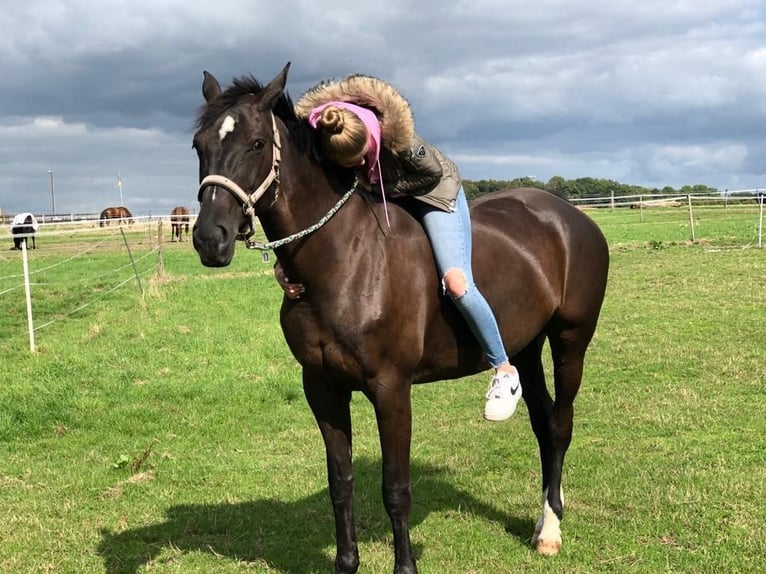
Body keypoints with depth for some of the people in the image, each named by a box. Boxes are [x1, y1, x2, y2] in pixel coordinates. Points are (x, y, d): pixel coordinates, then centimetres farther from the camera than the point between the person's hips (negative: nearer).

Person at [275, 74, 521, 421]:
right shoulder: (315, 149, -30)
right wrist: (282, 267, -30)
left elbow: (433, 174, -20)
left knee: (456, 283, -19)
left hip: (431, 193, -5)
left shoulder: (396, 135, -38)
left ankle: (504, 369, 0)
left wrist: (381, 189, -25)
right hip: (376, 199, 5)